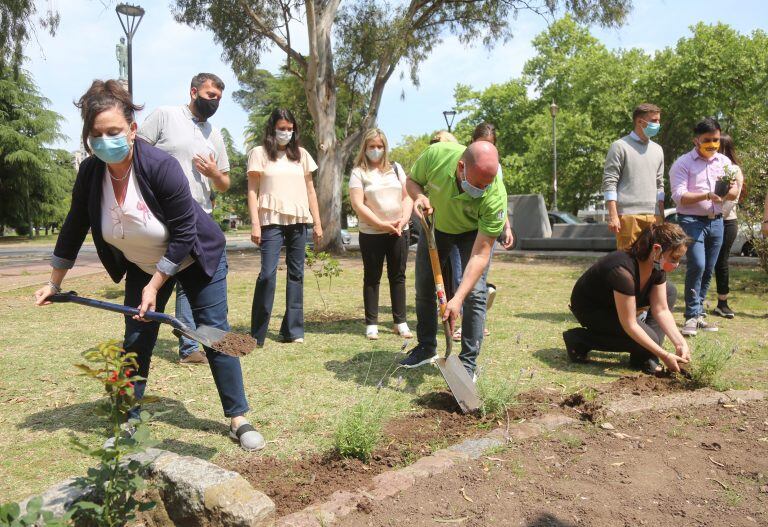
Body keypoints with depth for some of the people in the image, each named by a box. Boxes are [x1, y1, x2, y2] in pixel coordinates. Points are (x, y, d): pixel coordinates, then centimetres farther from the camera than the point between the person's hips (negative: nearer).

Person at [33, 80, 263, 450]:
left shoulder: (161, 166, -31)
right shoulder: (90, 173, -16)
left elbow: (184, 235, -26)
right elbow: (74, 227, -1)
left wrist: (155, 285, -23)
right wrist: (54, 283, 6)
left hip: (194, 259, -4)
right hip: (143, 265, 5)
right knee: (135, 341, 4)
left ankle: (238, 419, 4)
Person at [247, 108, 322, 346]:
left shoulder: (301, 154, 14)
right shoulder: (259, 153, 4)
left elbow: (310, 190, 15)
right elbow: (253, 191, 0)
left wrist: (317, 223, 10)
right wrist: (255, 224, -10)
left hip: (298, 221, 4)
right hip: (272, 221, -4)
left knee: (296, 274, 5)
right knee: (267, 274, -11)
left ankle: (292, 330, 12)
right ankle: (257, 334, -3)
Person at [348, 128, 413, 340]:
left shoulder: (395, 168, 11)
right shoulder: (358, 172, 0)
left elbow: (407, 196, 8)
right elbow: (358, 205, -9)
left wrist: (404, 219, -9)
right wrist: (382, 224, -15)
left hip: (399, 232, 3)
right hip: (371, 234, -3)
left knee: (398, 276, 7)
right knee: (372, 278, 4)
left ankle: (401, 322, 14)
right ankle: (371, 324, 10)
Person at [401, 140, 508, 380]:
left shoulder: (495, 197, -39)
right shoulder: (436, 154, -35)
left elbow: (480, 254, -37)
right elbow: (412, 180, -12)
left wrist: (458, 299, -43)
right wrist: (419, 196, -35)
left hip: (475, 231, -3)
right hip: (436, 225, 3)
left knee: (475, 293, -16)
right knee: (424, 288, 9)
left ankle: (468, 362, -2)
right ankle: (426, 348, 28)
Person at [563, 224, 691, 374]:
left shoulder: (657, 267, -12)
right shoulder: (624, 270, -37)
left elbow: (662, 310, -7)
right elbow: (629, 325, -33)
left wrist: (680, 343, -18)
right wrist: (664, 355, -30)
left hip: (614, 304, 9)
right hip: (589, 309, -9)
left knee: (669, 293, -1)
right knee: (649, 339, -21)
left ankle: (644, 357, -3)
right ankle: (579, 339, -8)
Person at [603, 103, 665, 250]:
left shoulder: (657, 150, 19)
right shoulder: (620, 146, 0)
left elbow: (659, 185, 22)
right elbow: (609, 183, -6)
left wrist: (662, 216, 15)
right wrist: (613, 216, -13)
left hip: (653, 216, 6)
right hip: (628, 215, -6)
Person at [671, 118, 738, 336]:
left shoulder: (725, 162, 13)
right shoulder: (683, 163, -4)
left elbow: (734, 194, 12)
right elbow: (679, 196, -13)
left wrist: (728, 190, -11)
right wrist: (707, 196, -23)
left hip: (716, 221, 6)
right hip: (692, 221, -6)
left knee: (708, 270, 8)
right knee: (697, 265, -18)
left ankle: (698, 314, 18)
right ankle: (691, 317, -11)